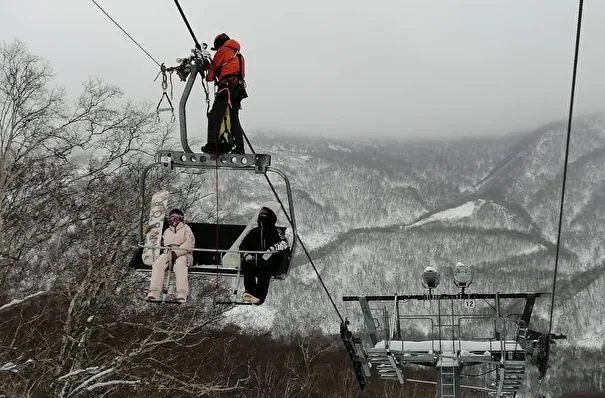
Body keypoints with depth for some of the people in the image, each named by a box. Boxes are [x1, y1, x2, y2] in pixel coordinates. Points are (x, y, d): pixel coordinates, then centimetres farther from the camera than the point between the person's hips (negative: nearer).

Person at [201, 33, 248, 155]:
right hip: (239, 89, 8)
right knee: (234, 119, 11)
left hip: (227, 87, -8)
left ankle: (212, 144, -19)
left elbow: (213, 67, 7)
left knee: (215, 116, -9)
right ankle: (239, 147, 5)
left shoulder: (223, 51, 4)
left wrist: (209, 77, 27)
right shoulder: (238, 56, 27)